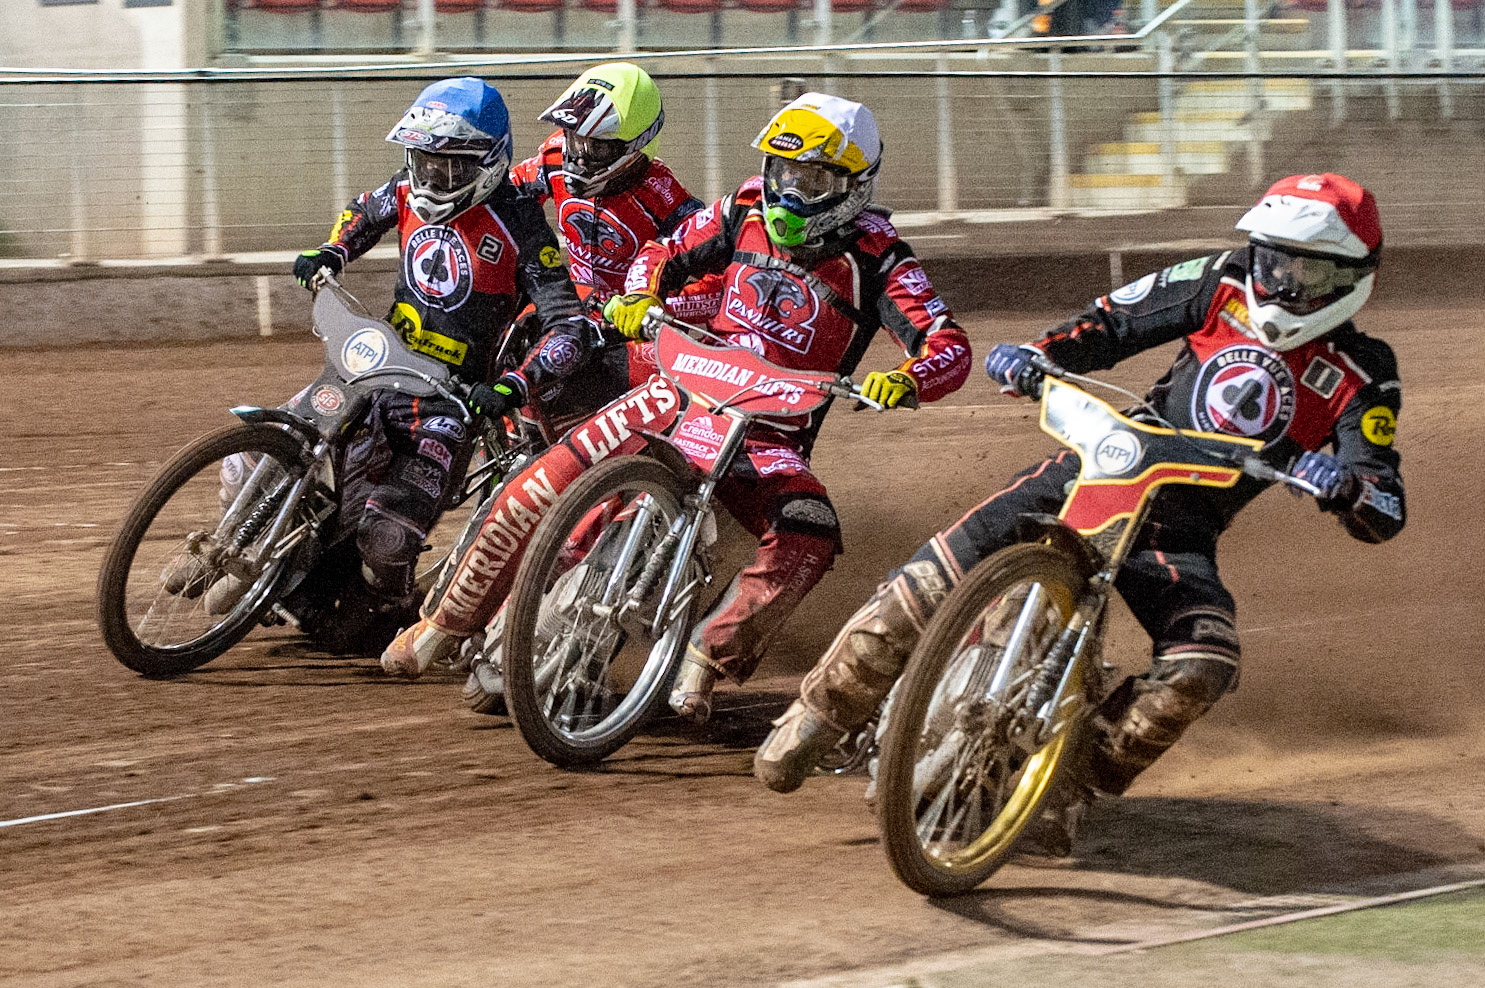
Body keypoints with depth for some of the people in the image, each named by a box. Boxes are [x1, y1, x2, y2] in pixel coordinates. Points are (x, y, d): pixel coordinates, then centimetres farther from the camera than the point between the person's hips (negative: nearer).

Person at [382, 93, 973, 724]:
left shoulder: (876, 258, -8)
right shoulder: (746, 212, 5)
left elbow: (950, 346, -16)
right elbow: (665, 253, 18)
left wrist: (904, 379, -38)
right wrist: (640, 296, -5)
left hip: (771, 432, -2)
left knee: (809, 540, -33)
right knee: (543, 486, -13)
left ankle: (704, 663, -20)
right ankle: (450, 624, 3)